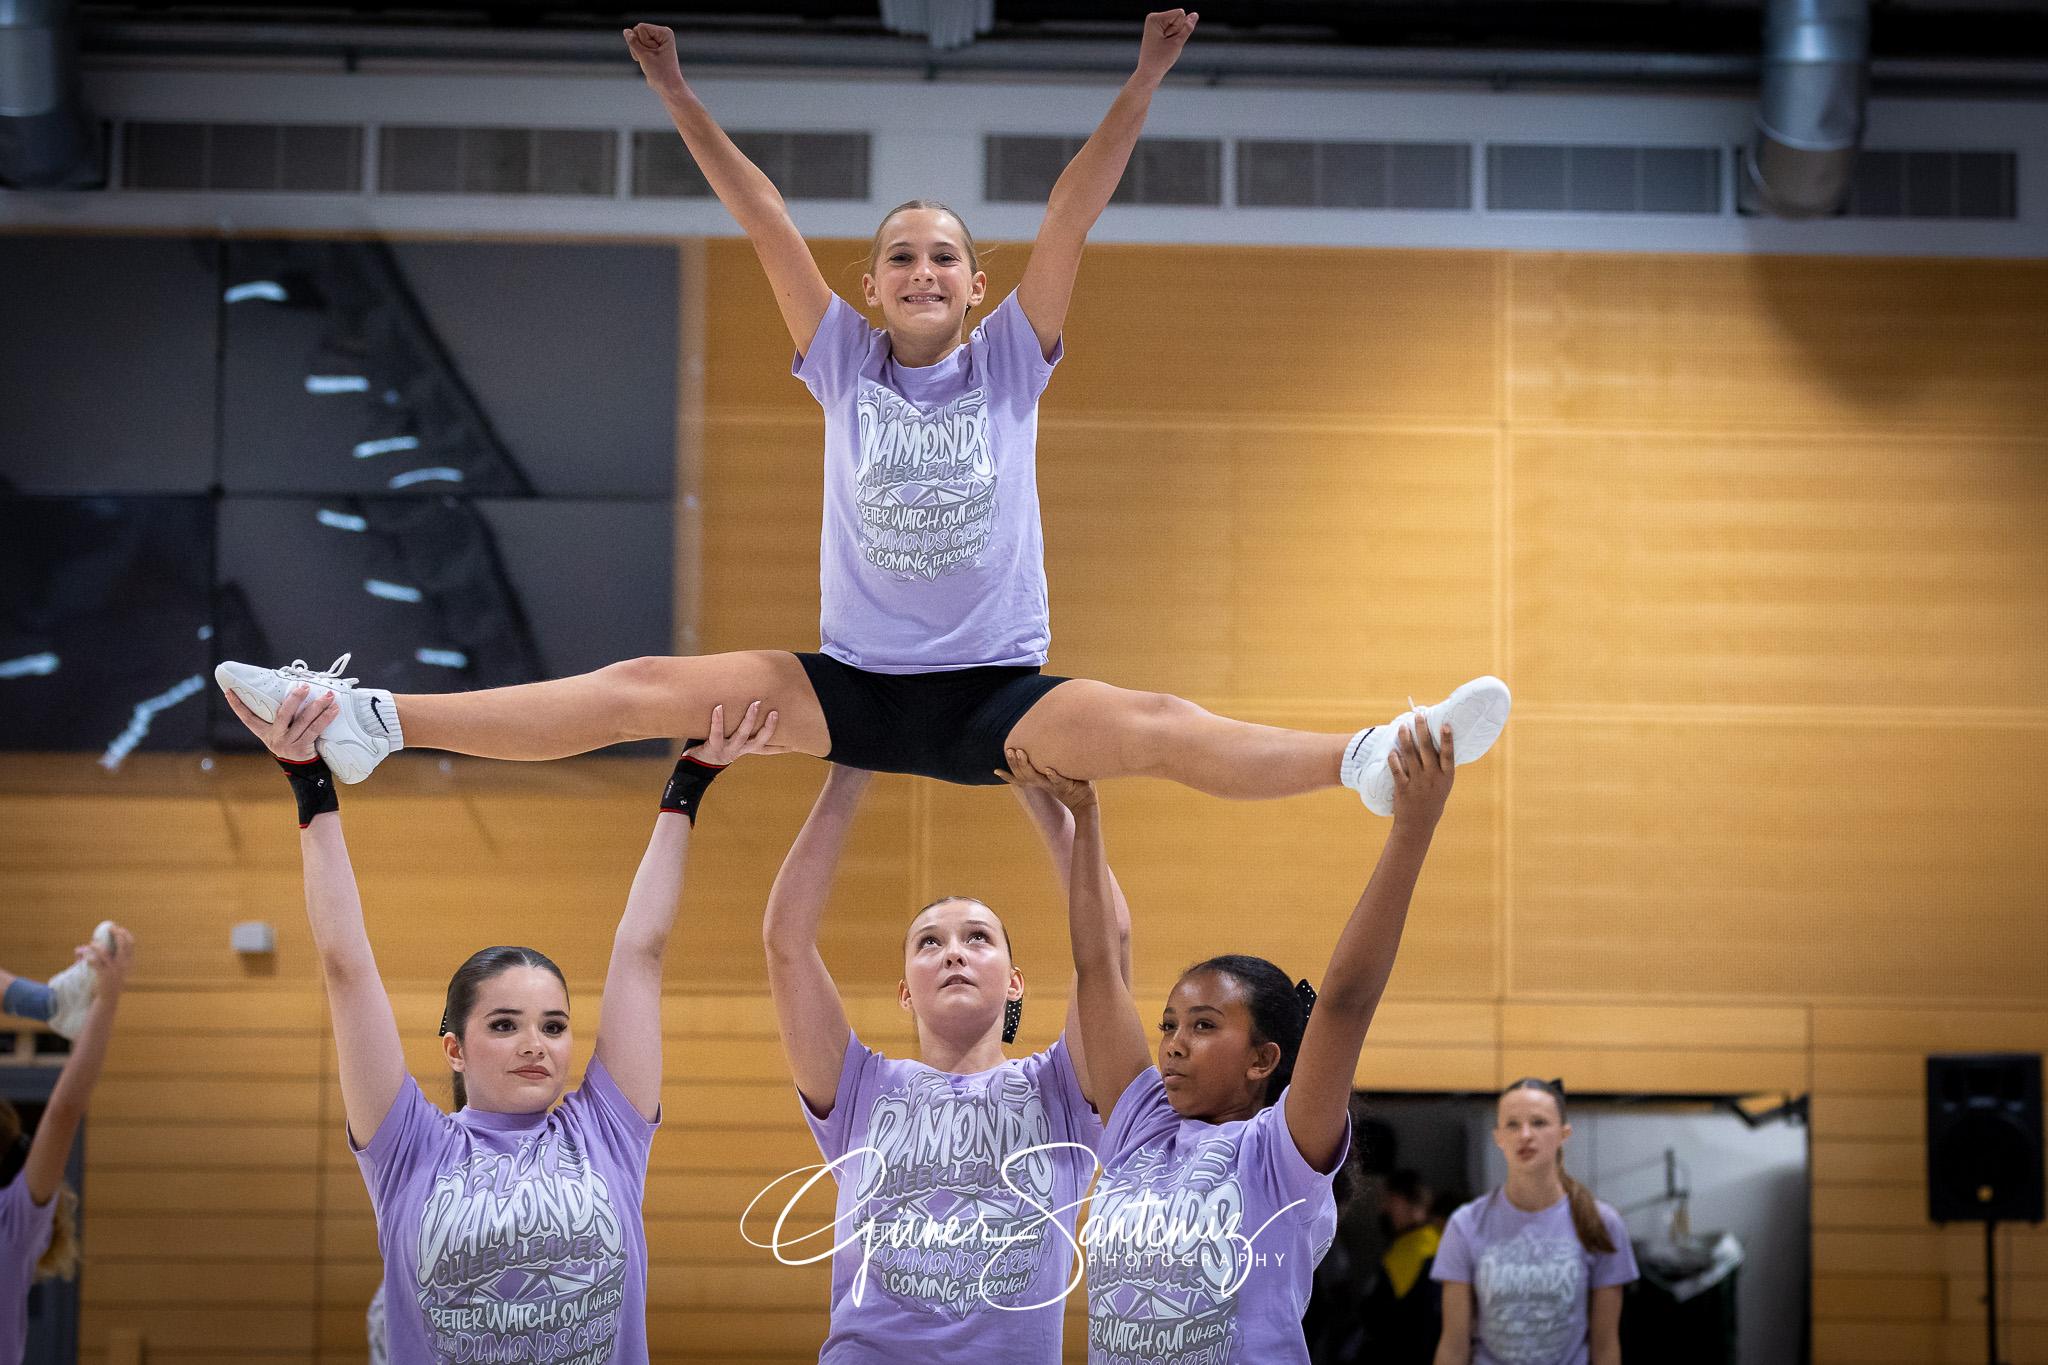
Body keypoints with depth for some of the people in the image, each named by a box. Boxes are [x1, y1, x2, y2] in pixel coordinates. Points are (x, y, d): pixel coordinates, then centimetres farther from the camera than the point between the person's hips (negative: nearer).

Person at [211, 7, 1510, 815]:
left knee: (1156, 728, -29)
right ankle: (370, 722, -21)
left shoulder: (1010, 364, 3)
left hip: (1001, 694, -1)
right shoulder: (845, 363, 6)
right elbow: (771, 229, 1)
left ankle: (1373, 759, -49)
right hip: (852, 686, 1)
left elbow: (1071, 222, -5)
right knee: (645, 689, -14)